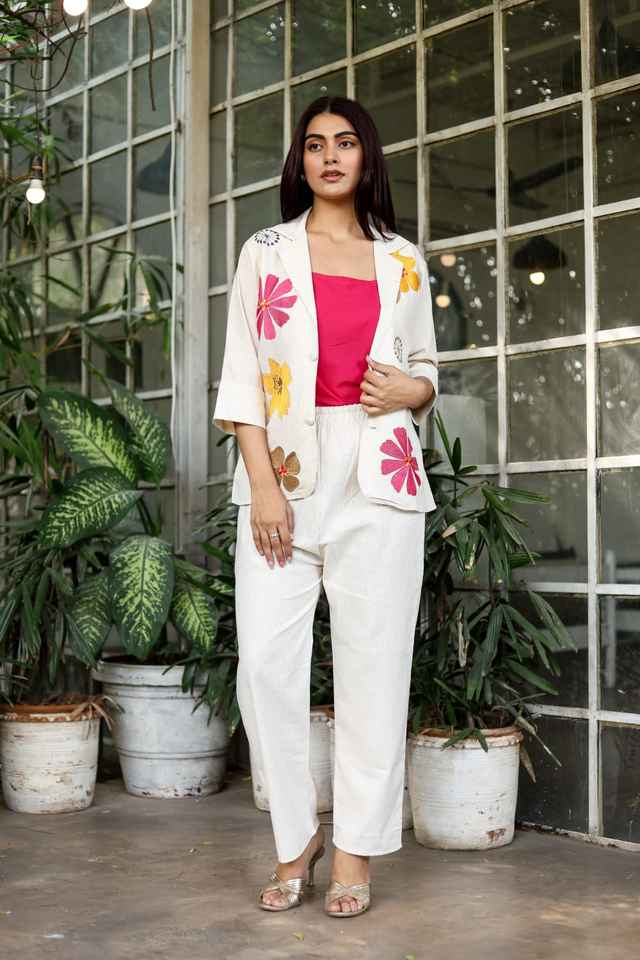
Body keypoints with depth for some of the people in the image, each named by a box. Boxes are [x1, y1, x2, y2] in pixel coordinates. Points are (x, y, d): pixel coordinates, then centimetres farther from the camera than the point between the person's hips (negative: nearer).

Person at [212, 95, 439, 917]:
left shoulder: (402, 262, 14)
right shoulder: (266, 252, 10)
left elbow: (427, 372, 21)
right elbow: (241, 376, 2)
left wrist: (412, 391, -5)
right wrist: (262, 484, -9)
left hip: (378, 476, 1)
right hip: (286, 473, -1)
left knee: (372, 663, -1)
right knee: (265, 661, -7)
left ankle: (355, 853, 8)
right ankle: (295, 838, 11)